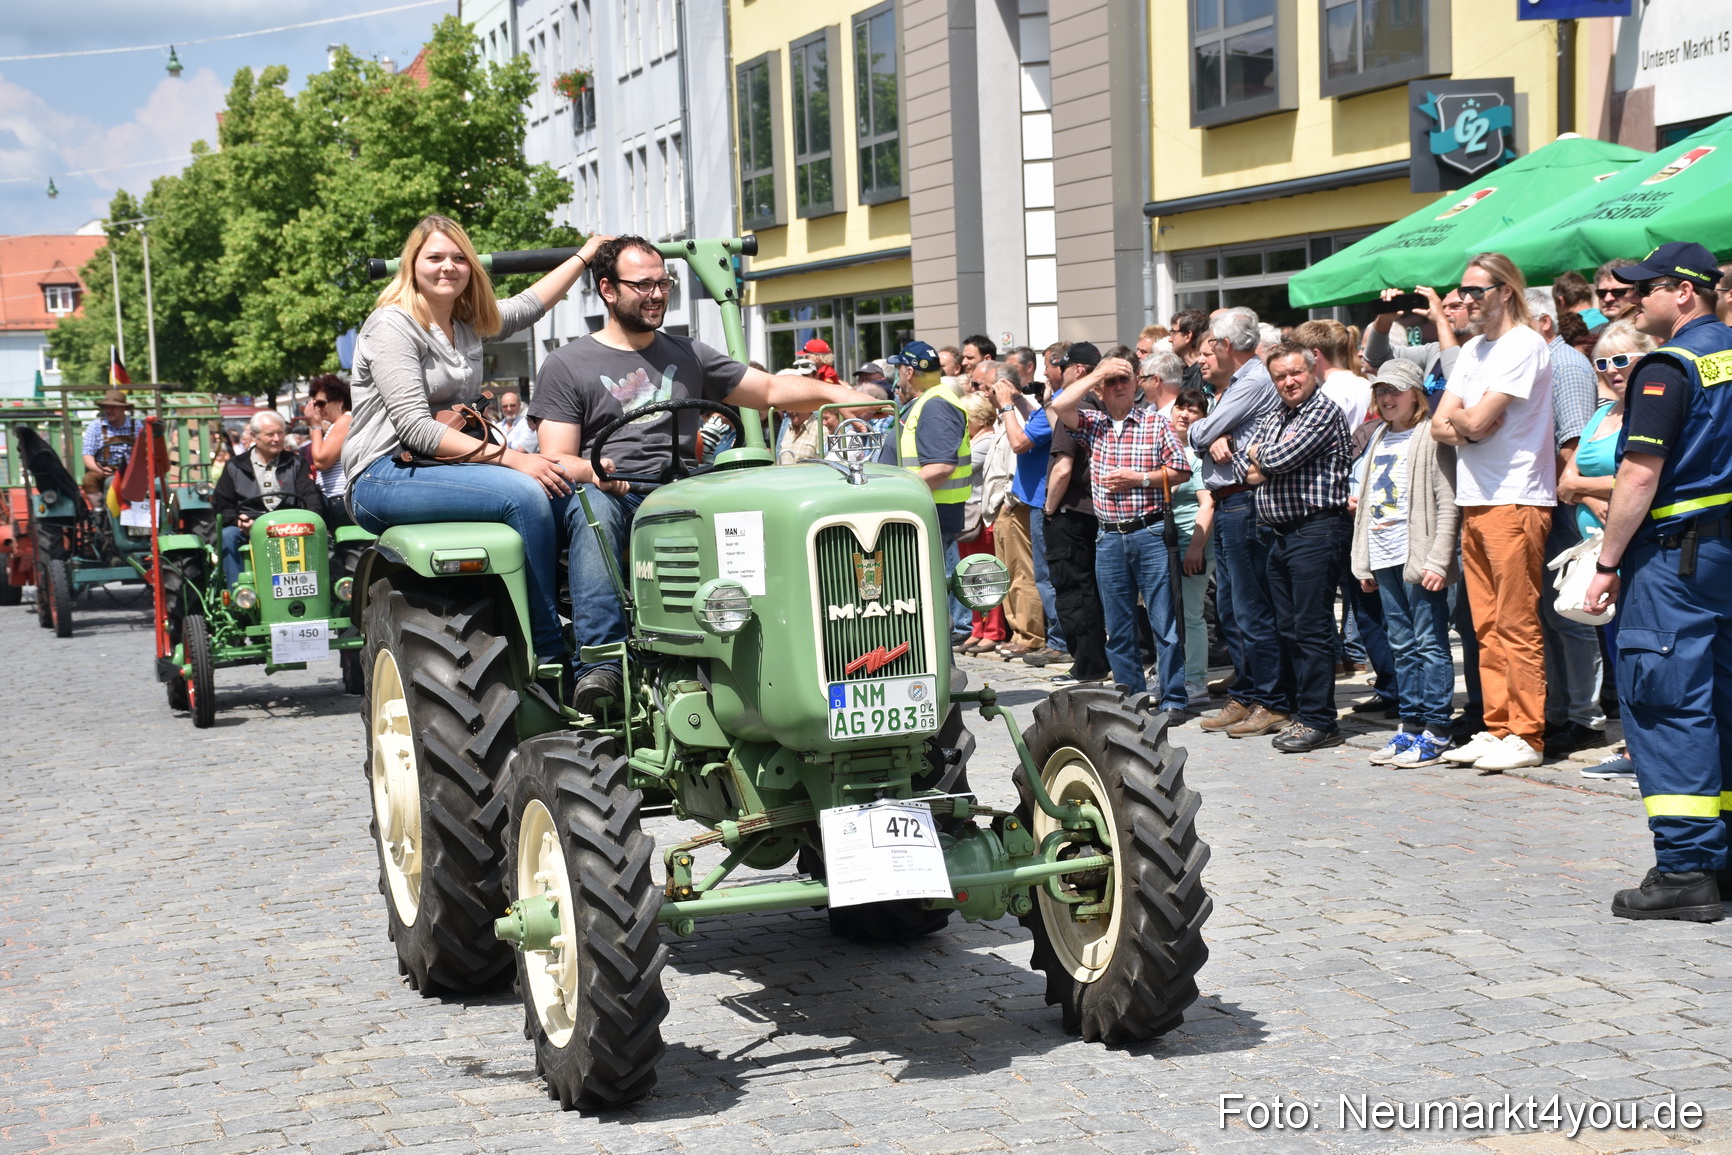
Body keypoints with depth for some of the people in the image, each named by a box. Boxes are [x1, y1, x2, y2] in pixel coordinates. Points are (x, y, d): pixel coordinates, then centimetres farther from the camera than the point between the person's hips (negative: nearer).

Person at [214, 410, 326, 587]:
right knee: (228, 536, -32)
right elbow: (221, 504, 13)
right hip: (247, 529, 1)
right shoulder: (235, 468, 17)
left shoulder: (295, 464, 19)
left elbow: (311, 496, 7)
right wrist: (237, 520, -9)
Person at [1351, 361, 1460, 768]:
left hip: (1419, 558, -7)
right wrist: (1363, 562, 16)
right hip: (1384, 558, 7)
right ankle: (1411, 726, 16)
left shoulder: (1431, 438, -5)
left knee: (1430, 643, -4)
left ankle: (1436, 733, -2)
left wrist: (1438, 560, -17)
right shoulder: (1378, 439, 18)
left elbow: (1448, 505, -10)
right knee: (1403, 646, 11)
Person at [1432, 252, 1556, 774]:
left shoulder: (1524, 346, -10)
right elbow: (1441, 424, 12)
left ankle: (1526, 736, -2)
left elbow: (1475, 420, -18)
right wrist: (1464, 425, -9)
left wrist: (1459, 419, 3)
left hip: (1515, 501, -9)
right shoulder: (1473, 350, 18)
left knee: (1516, 625, -6)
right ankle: (1496, 727, 16)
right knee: (1487, 626, 11)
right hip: (1474, 501, 9)